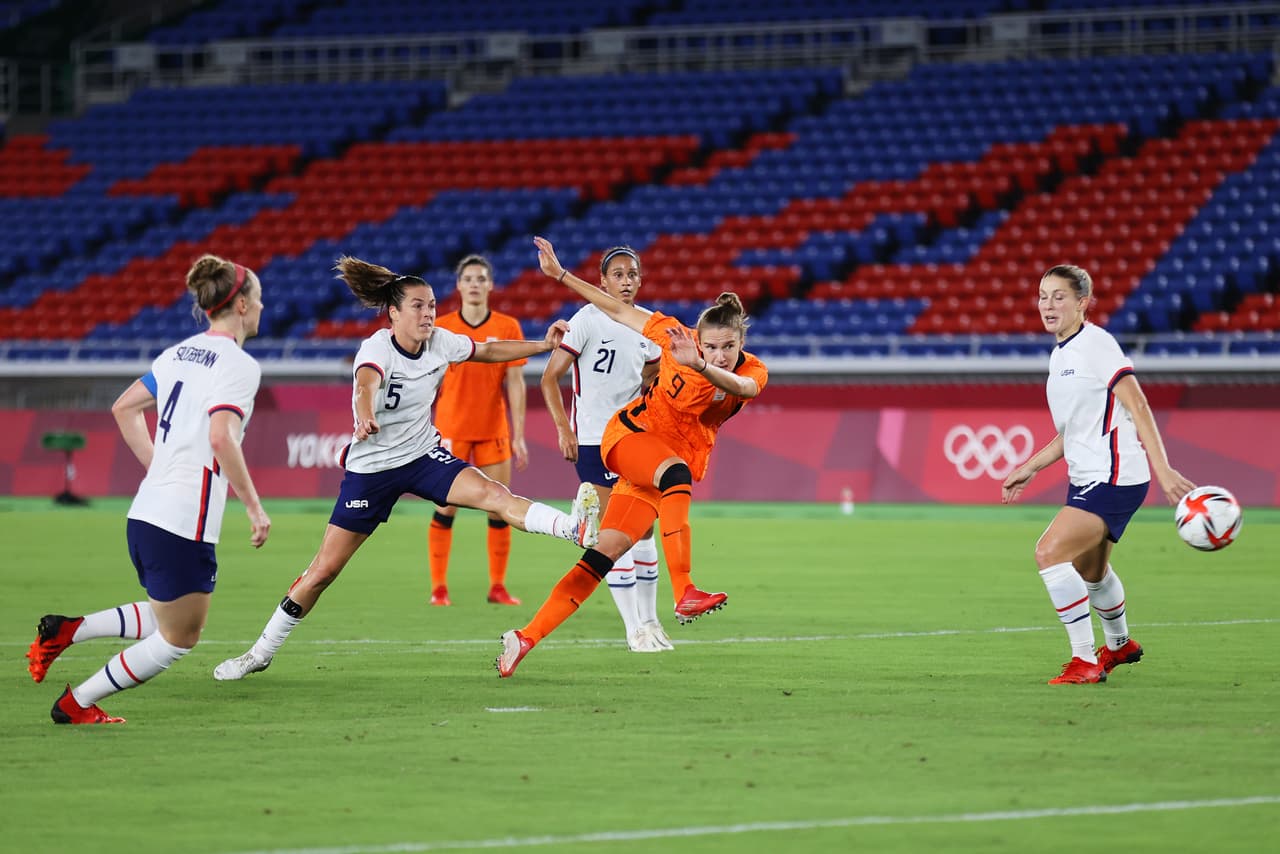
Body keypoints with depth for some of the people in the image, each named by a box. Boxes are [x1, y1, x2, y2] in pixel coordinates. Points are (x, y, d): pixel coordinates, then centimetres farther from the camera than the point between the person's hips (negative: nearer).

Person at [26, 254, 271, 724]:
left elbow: (124, 407, 21)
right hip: (184, 525, -9)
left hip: (146, 512, 9)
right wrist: (255, 508, -19)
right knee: (178, 639, 7)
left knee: (168, 621, 24)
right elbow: (222, 438, -25)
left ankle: (65, 630, 11)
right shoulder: (239, 364, -12)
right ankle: (76, 704, 11)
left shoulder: (181, 352, 13)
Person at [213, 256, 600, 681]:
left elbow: (489, 350, 13)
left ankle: (576, 527, -39)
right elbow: (366, 383, -46)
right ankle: (262, 651, 13)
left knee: (493, 495, -25)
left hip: (423, 454, 4)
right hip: (371, 466, -4)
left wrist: (545, 345, 3)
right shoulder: (377, 348, -22)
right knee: (324, 569, 0)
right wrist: (365, 417, -68)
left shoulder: (441, 342, -6)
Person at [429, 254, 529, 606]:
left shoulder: (507, 327, 1)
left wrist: (519, 435, -3)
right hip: (451, 429, -1)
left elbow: (515, 383, 1)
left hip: (493, 430, 1)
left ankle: (497, 587, 9)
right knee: (445, 509, -3)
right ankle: (439, 588, 2)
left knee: (500, 511, 1)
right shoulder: (440, 327, -1)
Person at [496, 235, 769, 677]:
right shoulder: (678, 339, -13)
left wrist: (701, 365, -57)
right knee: (676, 473, -38)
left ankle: (527, 637, 1)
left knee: (606, 552, -4)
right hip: (631, 435, -3)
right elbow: (621, 311, -4)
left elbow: (740, 385, -36)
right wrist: (560, 275, -5)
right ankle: (684, 595, -49)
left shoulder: (753, 372, -12)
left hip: (678, 465, 3)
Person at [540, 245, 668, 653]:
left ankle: (649, 620, 20)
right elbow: (550, 378, -10)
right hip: (593, 440, -6)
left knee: (643, 532, 8)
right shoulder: (587, 320, -11)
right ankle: (634, 629, -4)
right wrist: (564, 429, -16)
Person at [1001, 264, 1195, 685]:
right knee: (1089, 572, 26)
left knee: (1049, 553, -21)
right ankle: (1119, 644, 52)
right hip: (1085, 478, 10)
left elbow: (1138, 406, -19)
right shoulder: (1060, 355, 14)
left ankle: (1086, 660, -15)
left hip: (1113, 478, -10)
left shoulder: (1096, 344, -14)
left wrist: (1163, 469, -26)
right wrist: (1029, 469, 21)